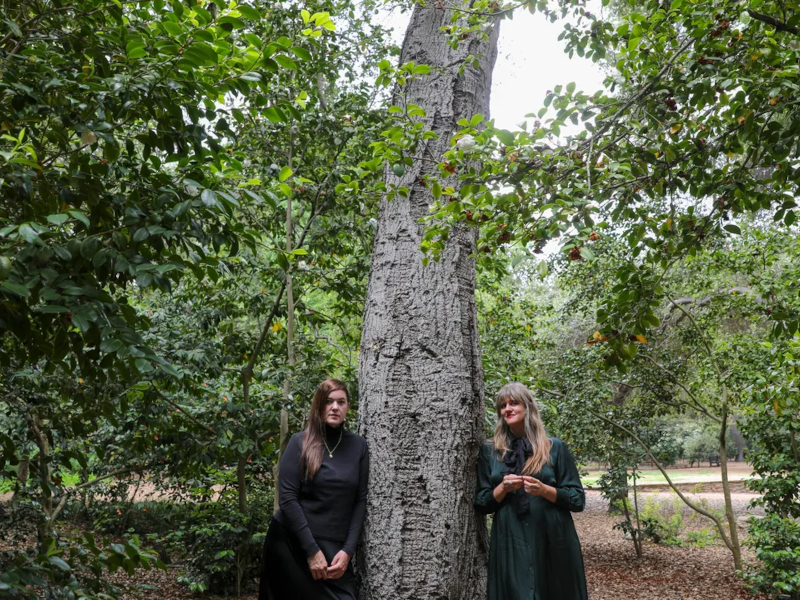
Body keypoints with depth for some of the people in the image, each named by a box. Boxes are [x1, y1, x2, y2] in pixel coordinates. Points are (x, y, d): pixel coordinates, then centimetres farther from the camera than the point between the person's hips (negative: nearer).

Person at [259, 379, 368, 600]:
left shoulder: (358, 445, 3)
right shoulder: (300, 443, -5)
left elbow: (360, 500, 3)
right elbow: (287, 499, -10)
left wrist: (348, 550, -6)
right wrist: (311, 550, -14)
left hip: (334, 547, 2)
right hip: (291, 543, -2)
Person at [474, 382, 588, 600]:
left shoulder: (555, 447, 2)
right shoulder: (489, 450, 6)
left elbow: (578, 500, 1)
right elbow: (481, 503, 6)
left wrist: (544, 490, -15)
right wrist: (503, 488, -12)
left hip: (553, 543, -1)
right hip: (509, 544, 1)